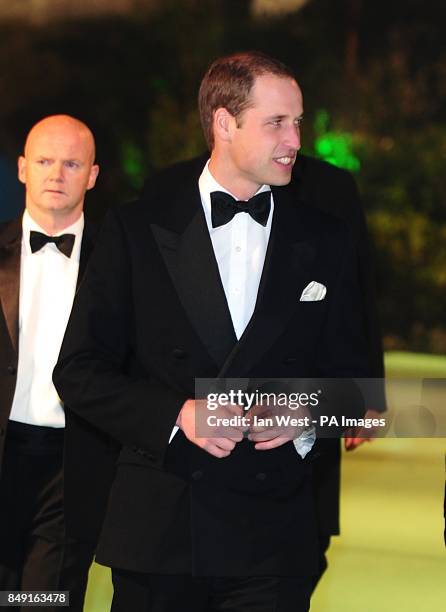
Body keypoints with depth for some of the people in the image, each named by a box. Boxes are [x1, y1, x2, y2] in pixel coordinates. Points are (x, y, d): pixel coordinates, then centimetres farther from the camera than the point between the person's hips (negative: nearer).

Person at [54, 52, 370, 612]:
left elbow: (348, 371, 13)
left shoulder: (323, 240, 8)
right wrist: (176, 414, -14)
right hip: (157, 531, -1)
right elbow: (78, 371, -1)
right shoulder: (137, 228, 0)